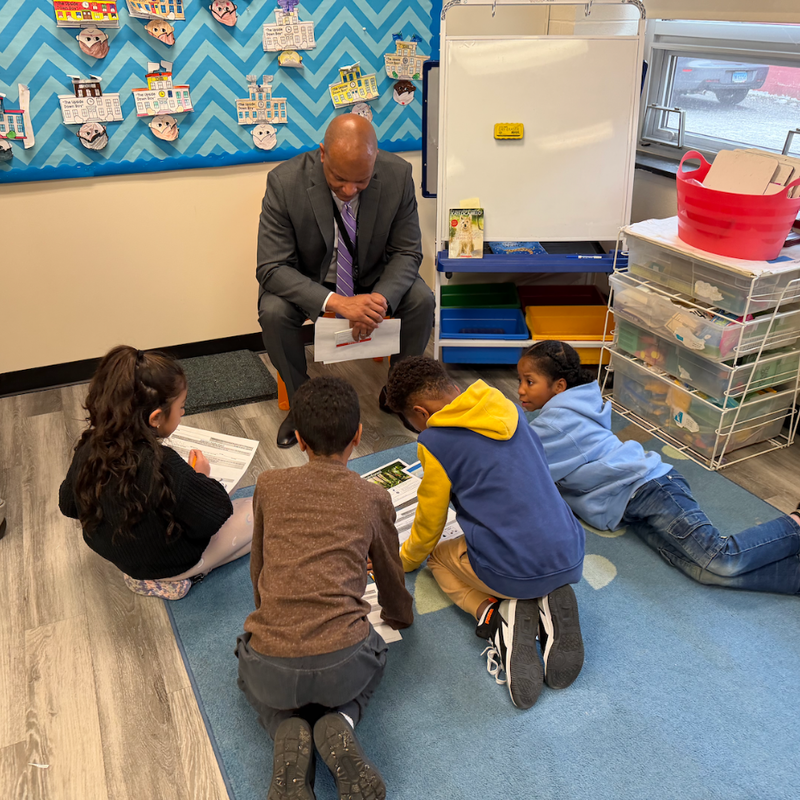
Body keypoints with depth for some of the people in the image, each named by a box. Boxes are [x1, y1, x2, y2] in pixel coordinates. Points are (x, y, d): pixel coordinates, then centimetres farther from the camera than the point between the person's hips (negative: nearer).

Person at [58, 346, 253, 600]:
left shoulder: (88, 449, -16)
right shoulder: (163, 466, -36)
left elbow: (68, 505, 2)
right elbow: (216, 514, -25)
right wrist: (202, 478, -7)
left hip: (118, 556, 7)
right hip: (171, 566, -7)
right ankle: (174, 579, 1)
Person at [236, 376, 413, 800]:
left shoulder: (269, 485, 7)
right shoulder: (373, 499, 7)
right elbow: (390, 574, 22)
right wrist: (400, 617, 45)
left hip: (272, 668, 1)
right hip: (343, 662, 0)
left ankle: (287, 732, 6)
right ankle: (339, 725, 5)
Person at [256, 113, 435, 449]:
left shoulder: (397, 175, -20)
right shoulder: (284, 181, -26)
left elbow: (407, 253, -12)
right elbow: (271, 268, -26)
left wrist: (380, 299, -34)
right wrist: (336, 302, -42)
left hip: (372, 278, 2)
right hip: (308, 280, -1)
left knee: (421, 300, -23)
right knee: (273, 312, -30)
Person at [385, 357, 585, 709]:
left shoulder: (435, 442, -7)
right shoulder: (510, 411, 10)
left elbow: (428, 527, 6)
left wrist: (404, 560, 27)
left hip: (512, 571, -5)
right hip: (570, 559, 5)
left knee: (439, 557, 25)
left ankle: (496, 614, -4)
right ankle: (549, 603, 5)